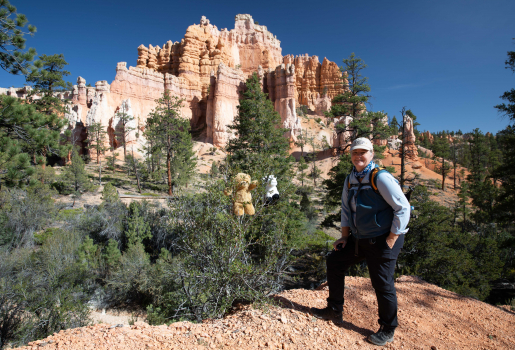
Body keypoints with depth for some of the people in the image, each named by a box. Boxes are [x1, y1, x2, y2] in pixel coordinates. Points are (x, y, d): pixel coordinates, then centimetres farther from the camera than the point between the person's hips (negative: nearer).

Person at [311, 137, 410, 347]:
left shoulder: (381, 178, -18)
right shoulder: (350, 180, 6)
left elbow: (403, 208, -17)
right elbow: (346, 209, 14)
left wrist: (391, 240, -16)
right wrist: (345, 236, 10)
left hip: (382, 241, -8)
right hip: (359, 239, 8)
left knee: (382, 284, 1)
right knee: (334, 261, 10)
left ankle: (387, 331, 24)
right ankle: (334, 310, 26)